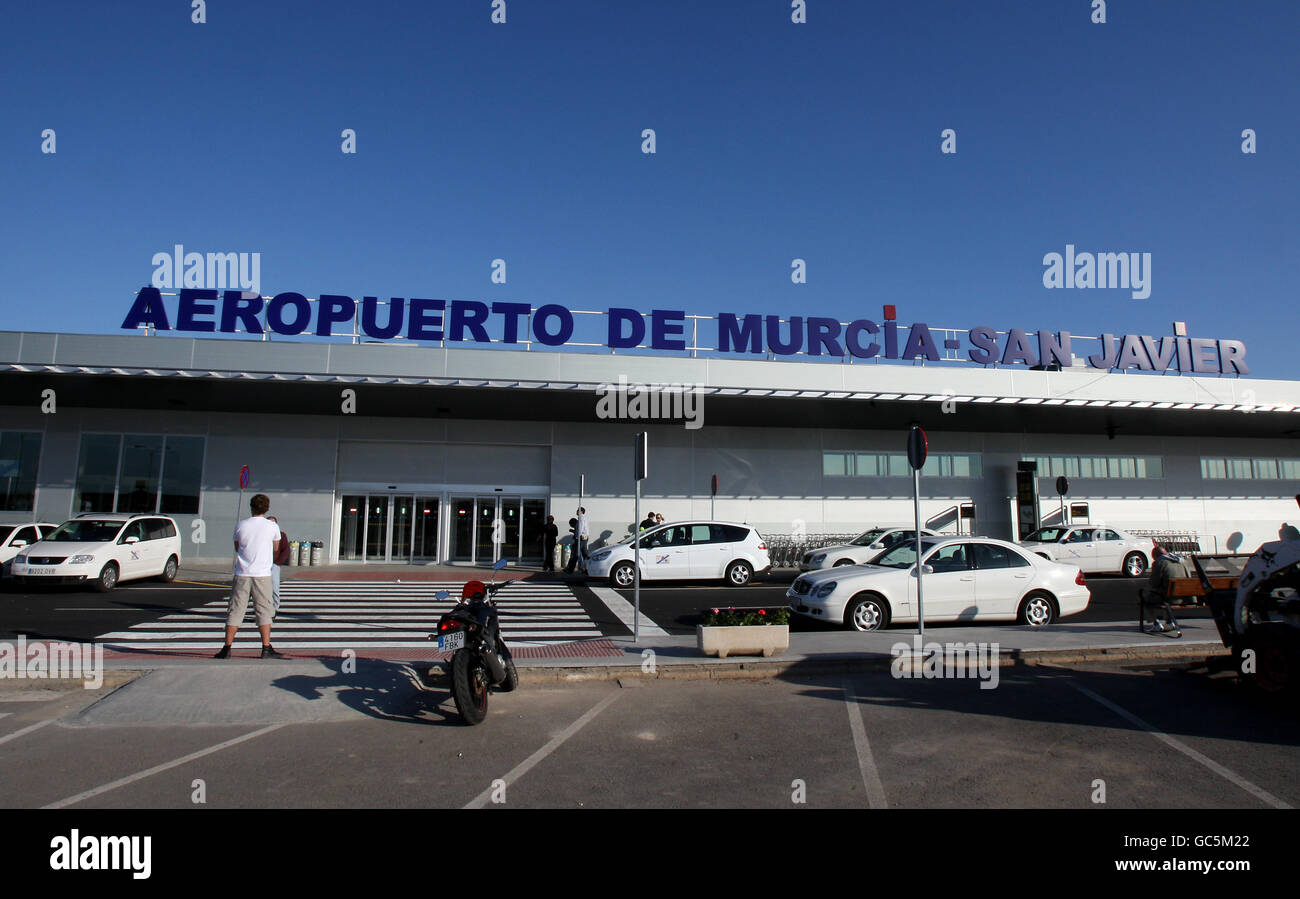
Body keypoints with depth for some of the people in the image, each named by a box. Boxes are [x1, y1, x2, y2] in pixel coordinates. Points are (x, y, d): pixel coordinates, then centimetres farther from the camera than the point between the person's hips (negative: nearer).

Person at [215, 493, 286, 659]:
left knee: (235, 611, 7)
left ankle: (227, 648, 10)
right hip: (262, 574, -2)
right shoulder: (273, 527, -1)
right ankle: (266, 649, 3)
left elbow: (237, 548, 16)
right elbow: (275, 549, 14)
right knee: (264, 611, 4)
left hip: (241, 574, 2)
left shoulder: (240, 526, 2)